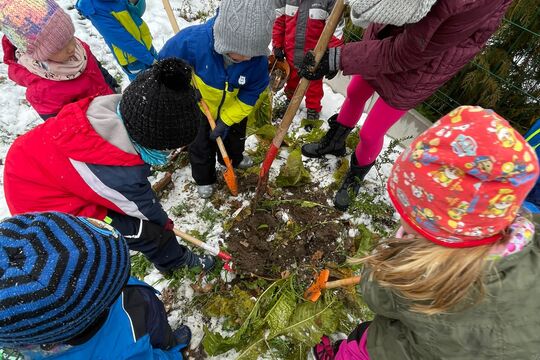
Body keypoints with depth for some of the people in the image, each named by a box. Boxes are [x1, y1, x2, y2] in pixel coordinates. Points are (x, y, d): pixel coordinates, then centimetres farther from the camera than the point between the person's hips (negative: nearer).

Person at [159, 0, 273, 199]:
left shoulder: (258, 60, -33)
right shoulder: (193, 40, -39)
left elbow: (250, 94, -18)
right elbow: (165, 64, -19)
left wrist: (227, 120, -21)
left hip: (234, 108, 2)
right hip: (199, 107, -2)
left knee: (235, 137, 27)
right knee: (201, 146, 15)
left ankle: (234, 159, 61)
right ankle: (204, 178, 42)